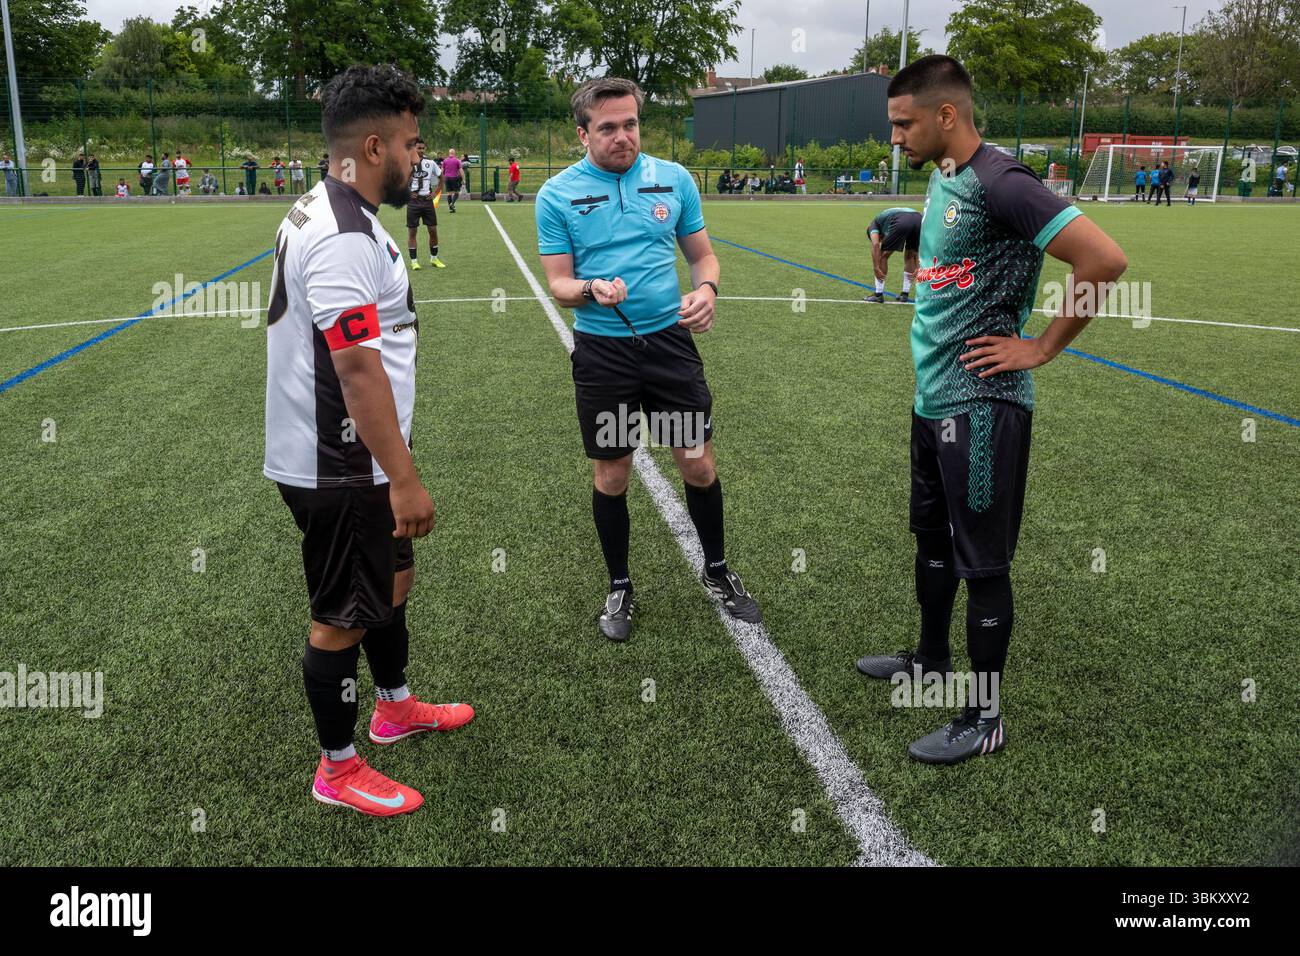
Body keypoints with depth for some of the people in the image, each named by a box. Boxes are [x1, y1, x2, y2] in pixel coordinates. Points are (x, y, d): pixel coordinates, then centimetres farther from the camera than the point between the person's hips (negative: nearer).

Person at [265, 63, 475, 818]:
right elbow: (357, 366, -29)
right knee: (344, 617, 4)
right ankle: (339, 770, 23)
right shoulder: (344, 239, -23)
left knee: (394, 578, 24)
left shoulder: (333, 215, 11)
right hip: (339, 471, -10)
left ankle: (396, 707, 45)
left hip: (343, 457, 10)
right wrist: (404, 479, -27)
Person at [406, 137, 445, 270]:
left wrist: (435, 193, 7)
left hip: (427, 199, 3)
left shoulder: (430, 162, 3)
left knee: (433, 230, 3)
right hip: (413, 200, -2)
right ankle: (414, 261, 8)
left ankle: (434, 258, 18)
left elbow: (441, 177, 15)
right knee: (412, 231, 1)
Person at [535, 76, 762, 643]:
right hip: (602, 351, -1)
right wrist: (592, 289, -25)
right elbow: (558, 284, -2)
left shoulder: (674, 179, 3)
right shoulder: (557, 194, -3)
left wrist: (707, 288, -13)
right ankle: (619, 588, 28)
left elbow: (702, 255, 10)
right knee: (611, 475, 8)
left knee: (698, 464, 6)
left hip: (670, 340, 2)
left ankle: (716, 571, 31)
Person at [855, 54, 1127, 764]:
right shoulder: (942, 178, 11)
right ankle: (931, 661, 40)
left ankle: (985, 718, 14)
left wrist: (1042, 348, -16)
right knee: (932, 539, 21)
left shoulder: (998, 182, -17)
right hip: (933, 399, 10)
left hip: (980, 406, -10)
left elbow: (1105, 259, -23)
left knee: (981, 563, 0)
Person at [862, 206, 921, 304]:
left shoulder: (874, 224, 28)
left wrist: (876, 268, 5)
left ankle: (879, 295, 17)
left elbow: (875, 244, 5)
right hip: (919, 219, 6)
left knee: (883, 255, 15)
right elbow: (915, 248, 39)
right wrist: (917, 266, 36)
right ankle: (905, 294, 26)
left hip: (901, 222, -6)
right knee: (909, 256, 27)